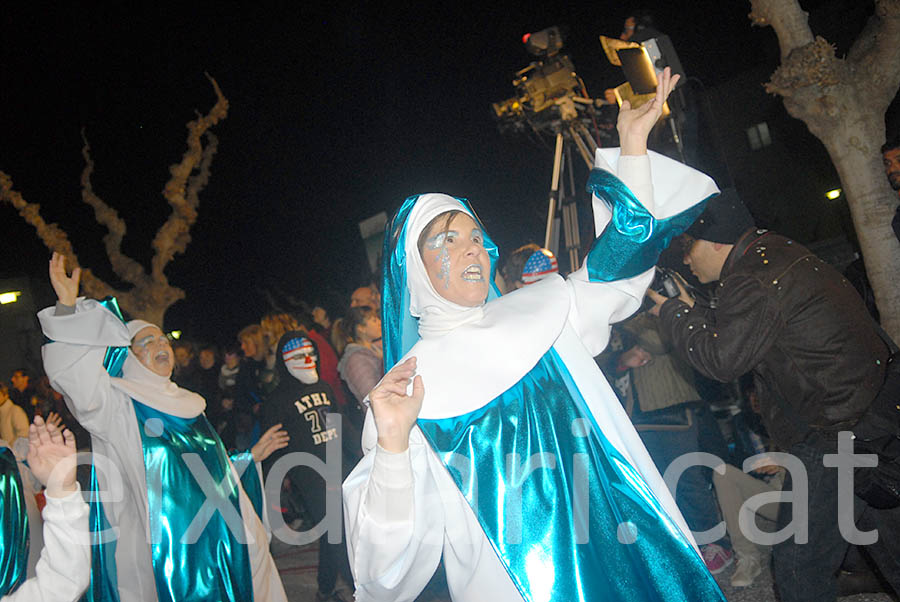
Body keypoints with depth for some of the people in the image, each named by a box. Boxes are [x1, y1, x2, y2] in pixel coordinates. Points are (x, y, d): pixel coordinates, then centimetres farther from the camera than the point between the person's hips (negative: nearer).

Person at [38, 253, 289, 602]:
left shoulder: (186, 405, 17)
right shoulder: (117, 403, -3)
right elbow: (73, 373, -21)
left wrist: (253, 455, 29)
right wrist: (67, 307, -29)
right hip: (164, 546, -6)